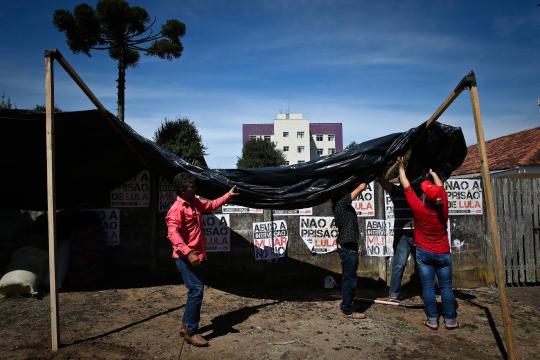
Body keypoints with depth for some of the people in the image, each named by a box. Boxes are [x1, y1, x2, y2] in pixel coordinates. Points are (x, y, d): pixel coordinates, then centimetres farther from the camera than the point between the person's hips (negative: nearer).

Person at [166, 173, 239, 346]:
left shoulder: (196, 202, 10)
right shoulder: (177, 209, -18)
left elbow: (212, 205, 29)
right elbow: (173, 234, -28)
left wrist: (228, 195, 27)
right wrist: (188, 253, -36)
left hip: (199, 256, 9)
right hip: (186, 258, -9)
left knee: (196, 291, 14)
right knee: (196, 291, -11)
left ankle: (186, 326, 27)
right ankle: (190, 332, 0)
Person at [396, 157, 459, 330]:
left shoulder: (419, 208, -16)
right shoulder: (443, 207, -10)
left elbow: (407, 187, -6)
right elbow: (441, 187, 8)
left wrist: (401, 168, 5)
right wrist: (431, 172, 22)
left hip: (424, 253, -2)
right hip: (443, 254, 2)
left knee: (428, 287, 5)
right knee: (446, 287, 8)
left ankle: (432, 320, 9)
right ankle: (450, 320, 15)